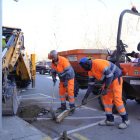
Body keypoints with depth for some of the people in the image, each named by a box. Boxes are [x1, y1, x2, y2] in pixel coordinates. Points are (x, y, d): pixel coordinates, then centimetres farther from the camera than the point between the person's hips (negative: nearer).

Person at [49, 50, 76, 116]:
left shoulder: (63, 60, -27)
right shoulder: (53, 62, -6)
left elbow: (68, 71, -26)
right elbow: (53, 71, 3)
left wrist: (66, 81, -24)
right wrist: (54, 78, -16)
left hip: (69, 77, -7)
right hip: (62, 79, 7)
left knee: (70, 92, -10)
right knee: (61, 92, 8)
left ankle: (72, 108, 0)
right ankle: (63, 107, 22)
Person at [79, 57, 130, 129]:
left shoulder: (97, 63, -25)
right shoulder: (90, 70, 5)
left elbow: (110, 74, -27)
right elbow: (91, 84, 10)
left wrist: (105, 88, -22)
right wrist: (85, 97, 9)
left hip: (115, 77, -9)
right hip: (108, 80, 9)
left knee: (117, 98, -11)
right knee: (106, 98, 4)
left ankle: (125, 120, 4)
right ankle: (110, 120, 12)